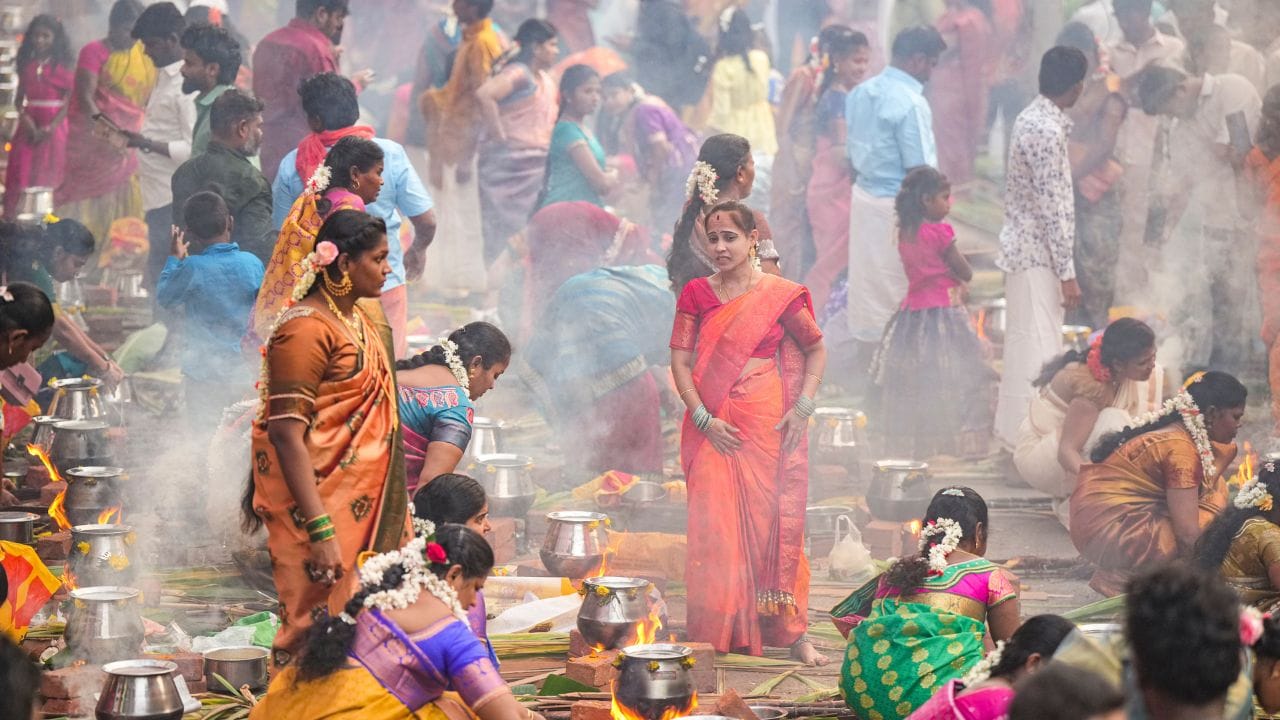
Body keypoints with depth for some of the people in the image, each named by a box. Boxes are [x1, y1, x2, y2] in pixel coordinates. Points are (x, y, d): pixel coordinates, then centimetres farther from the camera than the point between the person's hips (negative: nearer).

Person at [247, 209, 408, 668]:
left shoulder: (366, 316, 12)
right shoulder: (306, 329, -17)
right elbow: (286, 433, -22)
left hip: (365, 503, 9)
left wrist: (398, 505, 23)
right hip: (319, 504, -9)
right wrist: (320, 530, -27)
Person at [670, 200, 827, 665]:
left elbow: (816, 350, 10)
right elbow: (680, 362, 4)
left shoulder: (780, 295, 2)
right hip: (713, 426, 2)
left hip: (767, 424, -2)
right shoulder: (696, 294, 7)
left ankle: (792, 631, 3)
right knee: (715, 524, -3)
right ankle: (719, 631, 4)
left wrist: (803, 407, -2)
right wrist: (703, 417, -8)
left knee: (775, 519, -3)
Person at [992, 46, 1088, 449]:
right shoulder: (1047, 131, -22)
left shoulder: (1031, 118, 8)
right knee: (1038, 347, -5)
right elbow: (1053, 208, -22)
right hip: (1038, 254, -10)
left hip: (1025, 246, 10)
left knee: (1026, 342, 18)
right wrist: (1067, 273, -19)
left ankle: (1014, 427, 27)